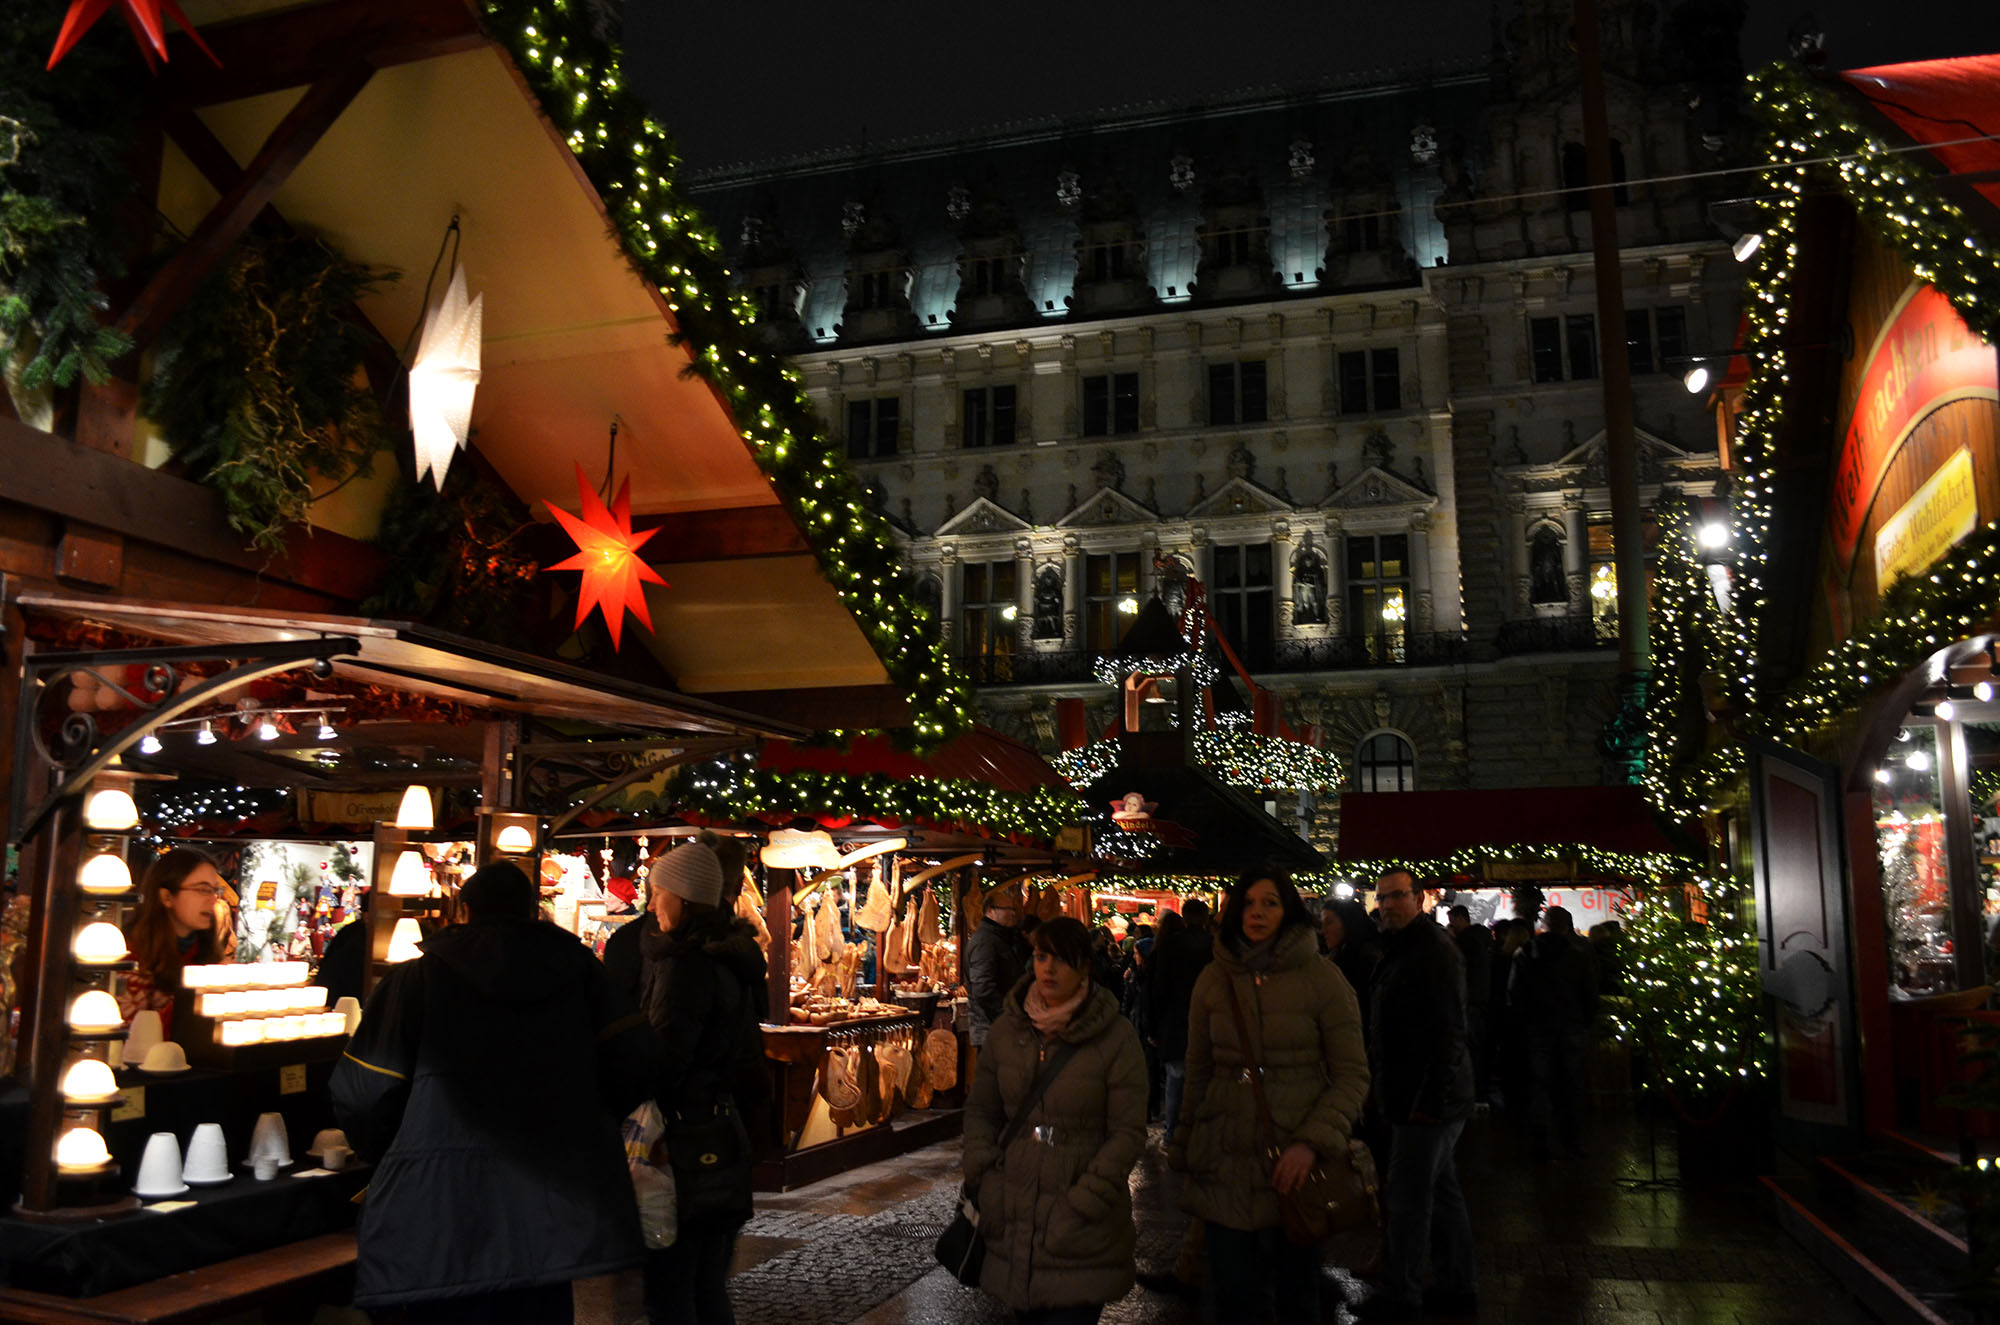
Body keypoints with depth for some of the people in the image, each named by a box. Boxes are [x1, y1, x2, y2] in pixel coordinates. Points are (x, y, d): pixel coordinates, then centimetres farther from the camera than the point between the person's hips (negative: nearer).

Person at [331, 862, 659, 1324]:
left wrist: (386, 1156, 15)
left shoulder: (419, 975, 1)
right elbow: (635, 1057, 0)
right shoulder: (575, 967, 7)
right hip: (553, 1212, 2)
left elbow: (364, 1091, -4)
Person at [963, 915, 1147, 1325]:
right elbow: (980, 1111, 12)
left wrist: (1081, 1205, -14)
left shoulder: (1116, 1037, -9)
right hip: (1014, 1221, 4)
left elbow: (1129, 1132, -8)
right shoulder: (1007, 1029, 3)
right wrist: (983, 1180, -1)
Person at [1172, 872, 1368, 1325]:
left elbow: (1353, 1075, -5)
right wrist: (1186, 1152, 12)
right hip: (1226, 1164, 2)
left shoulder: (1322, 978, -6)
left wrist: (1312, 1142, -16)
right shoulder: (1213, 979, 2)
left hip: (1296, 1160, -2)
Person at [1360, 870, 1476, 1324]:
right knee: (1441, 1192, 16)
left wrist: (1430, 1101, -23)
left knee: (1408, 1198, -4)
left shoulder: (1435, 952, -17)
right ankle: (1458, 1288, 26)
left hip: (1428, 1099, -10)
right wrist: (1384, 1088, 20)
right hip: (1415, 1097, 10)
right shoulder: (1401, 949, 16)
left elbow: (1447, 1032, -22)